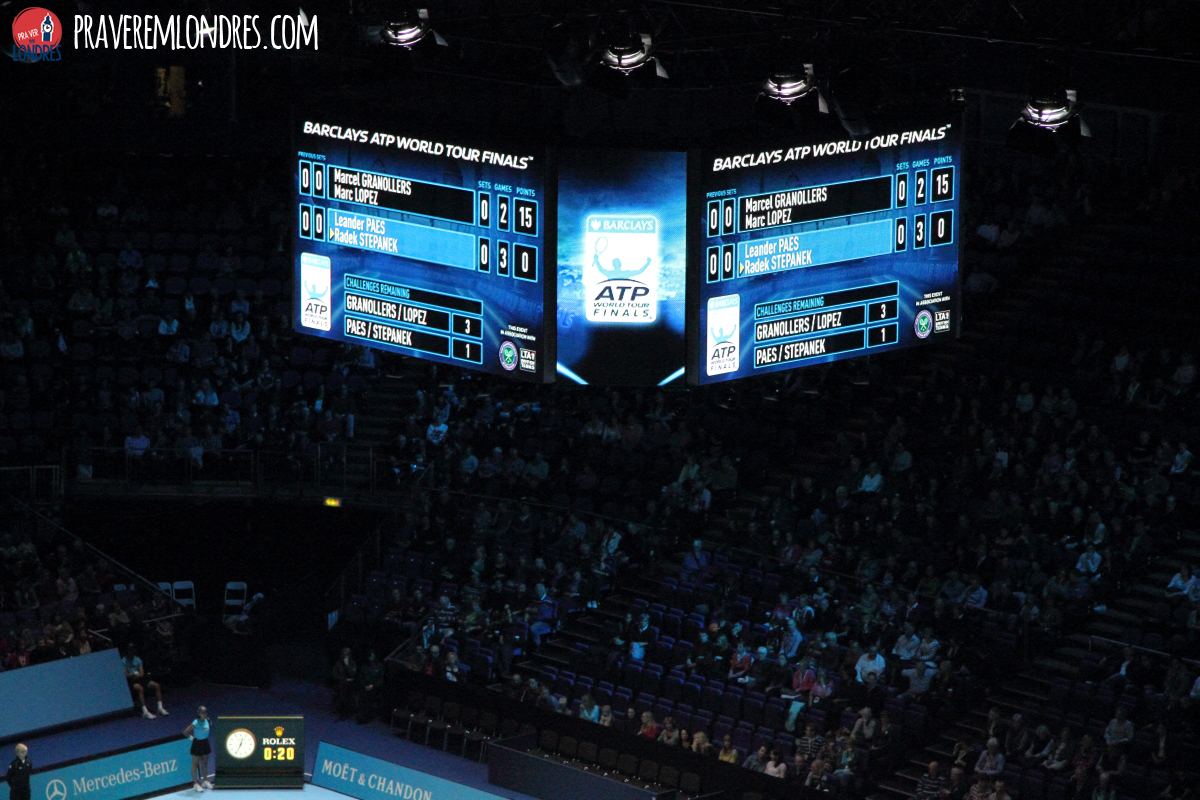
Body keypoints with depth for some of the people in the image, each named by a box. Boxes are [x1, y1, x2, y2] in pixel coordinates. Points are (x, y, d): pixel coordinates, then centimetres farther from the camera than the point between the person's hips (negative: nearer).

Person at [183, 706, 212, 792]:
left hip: (205, 743, 6)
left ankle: (205, 781, 30)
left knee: (205, 762, 17)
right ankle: (195, 783, 8)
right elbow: (185, 732, -20)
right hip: (197, 743, -6)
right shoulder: (196, 723, -21)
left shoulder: (207, 721, -3)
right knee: (195, 764, 2)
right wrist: (191, 737, -8)